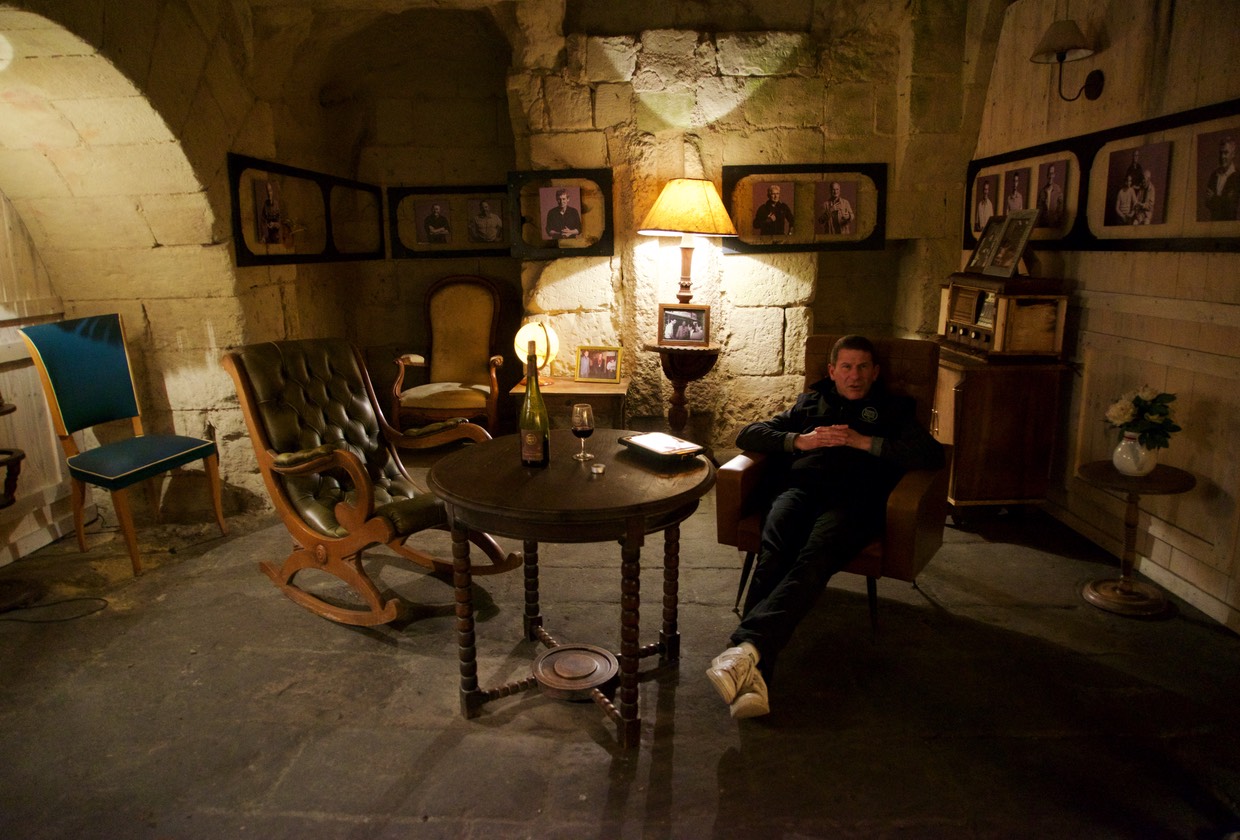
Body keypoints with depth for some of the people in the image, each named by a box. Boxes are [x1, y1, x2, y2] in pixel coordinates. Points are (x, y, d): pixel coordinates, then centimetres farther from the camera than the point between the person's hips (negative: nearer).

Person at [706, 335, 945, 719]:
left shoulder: (892, 409, 27)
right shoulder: (810, 403, 34)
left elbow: (932, 455, 8)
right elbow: (748, 435, 25)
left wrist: (863, 442, 1)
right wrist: (799, 441, 7)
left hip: (853, 498, -1)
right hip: (800, 487, 2)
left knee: (813, 560, -36)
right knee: (773, 554, -33)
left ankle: (747, 647, -52)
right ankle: (752, 673, -46)